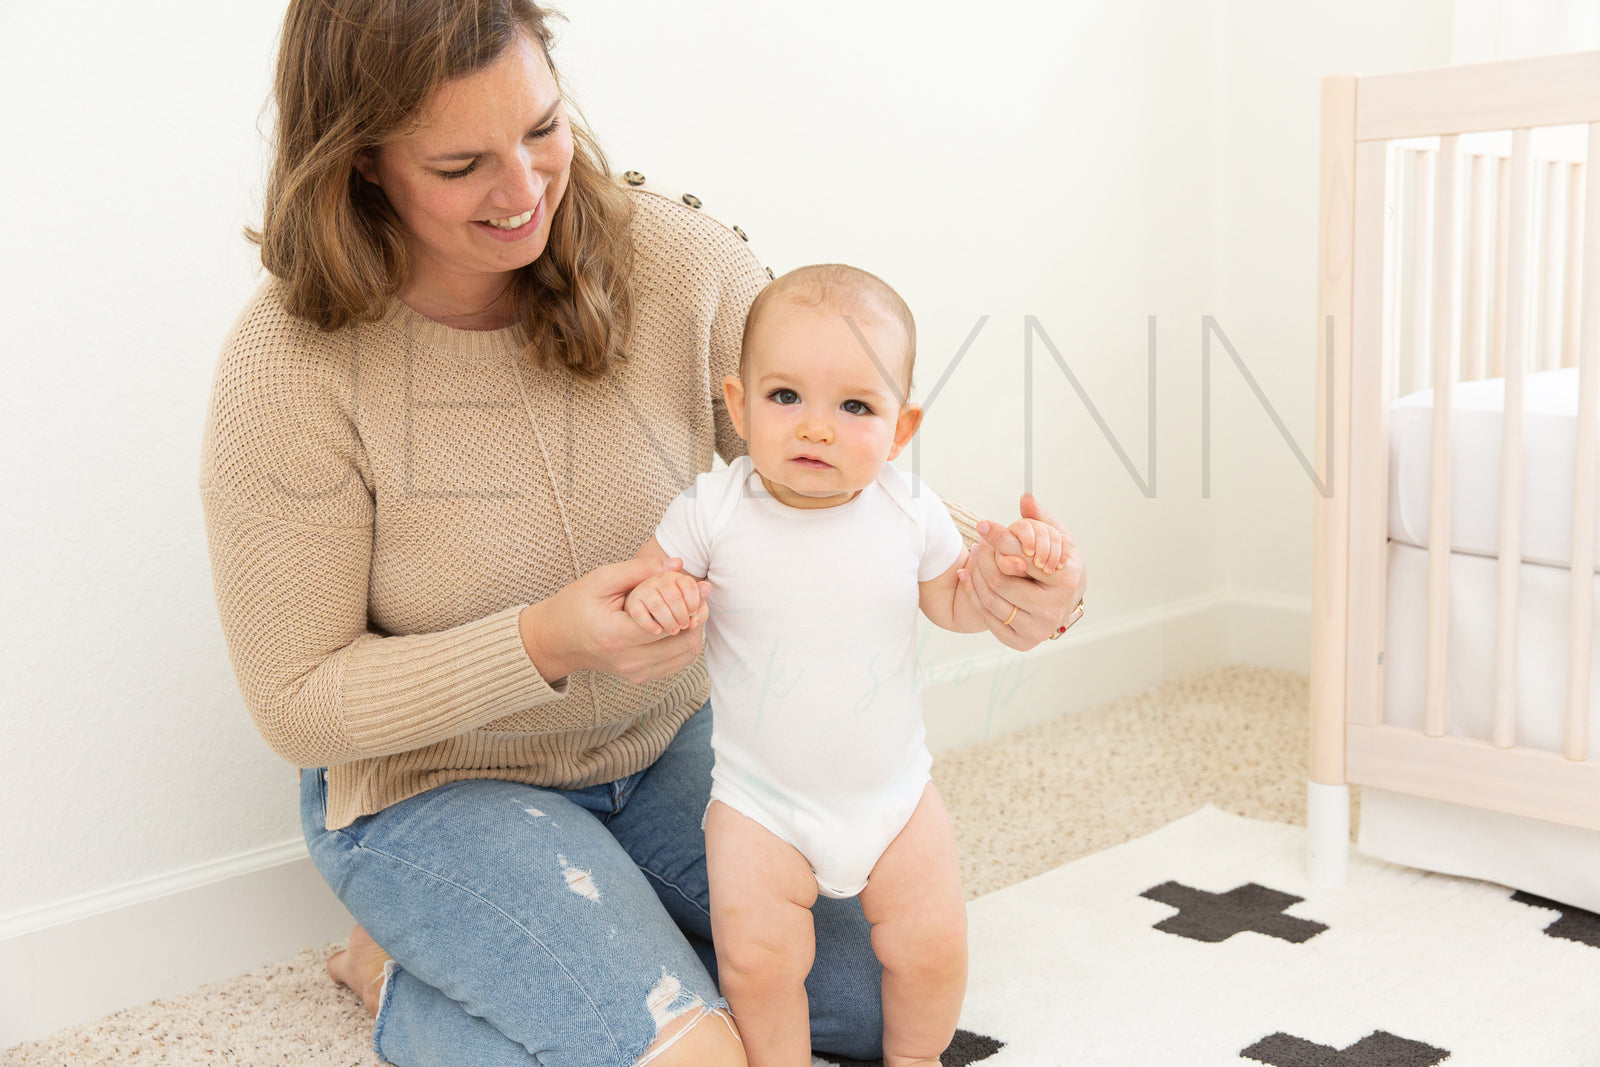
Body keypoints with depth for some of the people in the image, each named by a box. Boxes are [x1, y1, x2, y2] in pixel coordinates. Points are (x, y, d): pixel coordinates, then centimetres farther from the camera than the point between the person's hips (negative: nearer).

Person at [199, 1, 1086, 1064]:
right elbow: (299, 706, -17)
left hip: (667, 743, 5)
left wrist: (976, 564, -29)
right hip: (437, 786, -4)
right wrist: (546, 645, -32)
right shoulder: (289, 371, -23)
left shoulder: (677, 259, -16)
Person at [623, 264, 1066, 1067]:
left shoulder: (909, 513, -9)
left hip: (892, 792, 2)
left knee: (932, 946, 6)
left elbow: (954, 607, 7)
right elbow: (643, 582, -5)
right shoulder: (714, 511, -15)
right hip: (762, 801, -1)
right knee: (757, 958, -7)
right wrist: (653, 596, -28)